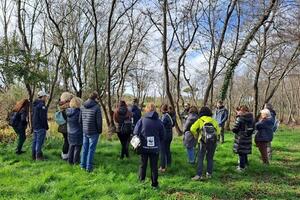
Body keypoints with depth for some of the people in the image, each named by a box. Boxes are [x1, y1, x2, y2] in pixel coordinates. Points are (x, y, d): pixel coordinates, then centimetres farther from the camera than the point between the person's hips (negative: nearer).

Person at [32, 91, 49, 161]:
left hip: (35, 126, 9)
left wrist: (33, 125, 22)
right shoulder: (42, 105, -16)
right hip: (41, 127, -9)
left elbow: (33, 116, 19)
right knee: (39, 141, -4)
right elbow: (43, 117, -19)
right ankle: (38, 156, -1)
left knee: (35, 141, 13)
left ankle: (34, 156, 20)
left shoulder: (35, 105, 14)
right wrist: (46, 127, -13)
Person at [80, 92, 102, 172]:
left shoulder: (82, 107, 4)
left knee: (84, 148, 16)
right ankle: (89, 167, 8)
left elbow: (80, 120, 8)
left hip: (84, 131, 6)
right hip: (93, 132, -6)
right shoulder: (96, 107, -15)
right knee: (91, 149, 3)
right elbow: (99, 121, -13)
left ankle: (83, 165, 25)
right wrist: (100, 131, 0)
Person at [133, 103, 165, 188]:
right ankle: (155, 184, 18)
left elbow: (135, 133, -6)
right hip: (155, 148, 1)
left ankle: (142, 181, 22)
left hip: (144, 147, -1)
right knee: (154, 166, 12)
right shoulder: (159, 122, -3)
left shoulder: (142, 120, -9)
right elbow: (162, 136, 2)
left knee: (143, 165, 16)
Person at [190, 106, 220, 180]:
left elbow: (193, 129, -11)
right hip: (213, 141, 3)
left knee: (200, 158, 2)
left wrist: (195, 135, 6)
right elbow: (218, 131, 6)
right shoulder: (213, 121, 10)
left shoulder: (200, 120, 2)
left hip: (203, 141, -3)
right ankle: (209, 174, 19)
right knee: (210, 158, 16)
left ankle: (199, 175, -2)